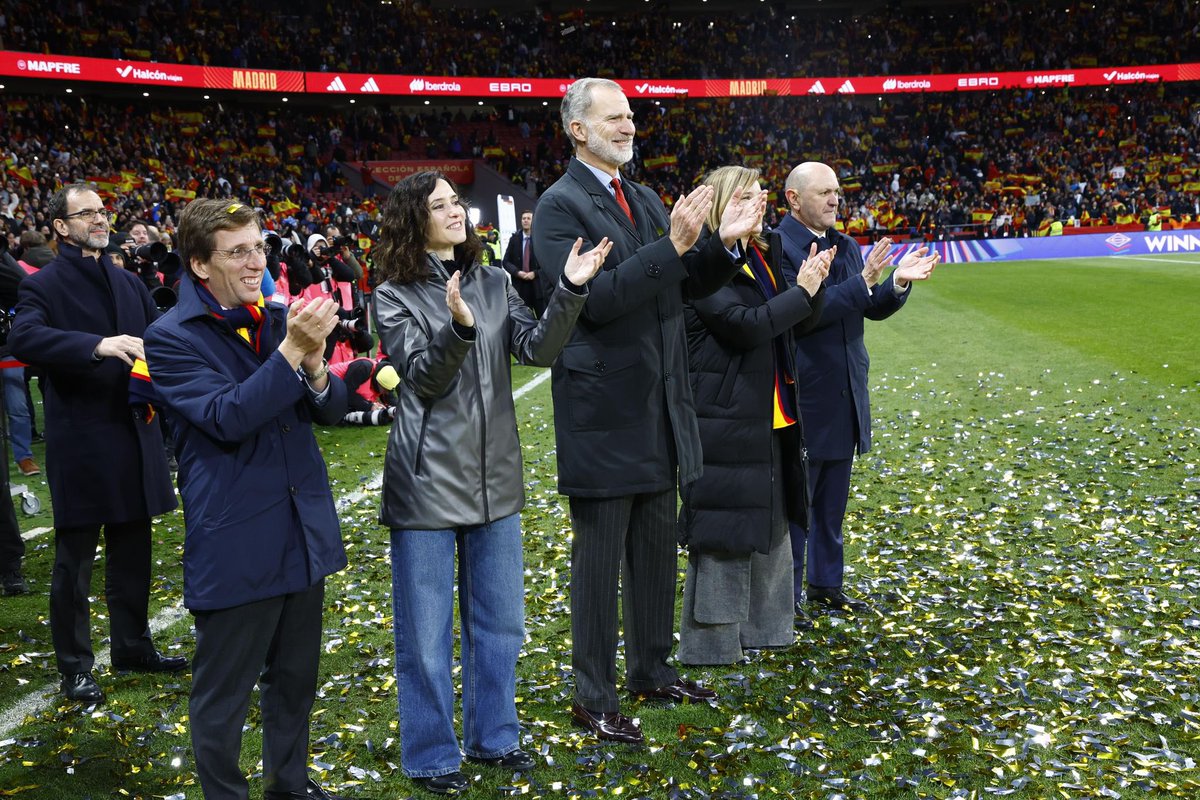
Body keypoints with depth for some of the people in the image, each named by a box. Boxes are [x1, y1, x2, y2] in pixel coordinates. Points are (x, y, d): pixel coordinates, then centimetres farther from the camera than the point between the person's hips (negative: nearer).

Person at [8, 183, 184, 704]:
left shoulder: (127, 283, 12)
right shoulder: (44, 285, -7)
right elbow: (23, 338, -25)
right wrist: (97, 346, -37)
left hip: (134, 435, 6)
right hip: (79, 441, -6)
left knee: (132, 550, 16)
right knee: (75, 558, 5)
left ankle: (133, 646, 32)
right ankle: (74, 666, 18)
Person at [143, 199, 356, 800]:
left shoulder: (279, 318, 6)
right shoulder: (171, 338, -10)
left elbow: (330, 408, 4)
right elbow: (227, 418, -23)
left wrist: (315, 366, -17)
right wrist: (292, 349, -28)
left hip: (303, 531, 6)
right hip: (235, 545, -6)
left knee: (295, 679, 21)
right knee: (223, 695, 8)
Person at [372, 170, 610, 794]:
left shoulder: (494, 284, 6)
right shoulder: (395, 296, -4)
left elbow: (537, 349, -7)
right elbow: (423, 378, -14)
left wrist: (570, 290, -21)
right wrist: (457, 327, -31)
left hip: (494, 478, 4)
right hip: (428, 482, -4)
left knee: (500, 621, 15)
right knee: (426, 632, 6)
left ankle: (493, 736, 34)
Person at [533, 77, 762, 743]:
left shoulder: (644, 199, 13)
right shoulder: (561, 205, -11)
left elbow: (684, 287, 12)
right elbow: (594, 299, -23)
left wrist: (723, 243, -5)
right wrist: (672, 245, -27)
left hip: (658, 406, 8)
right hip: (603, 409, -8)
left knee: (656, 548, 18)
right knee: (599, 558, 4)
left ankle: (651, 669, 35)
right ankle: (593, 697, 18)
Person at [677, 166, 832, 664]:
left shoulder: (764, 255, 14)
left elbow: (802, 323, 15)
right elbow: (744, 325, -24)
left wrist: (814, 283, -3)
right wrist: (800, 291, -14)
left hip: (769, 417, 9)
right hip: (725, 421, -9)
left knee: (771, 521, 17)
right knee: (723, 531, -2)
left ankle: (761, 625, 31)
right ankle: (709, 641, 10)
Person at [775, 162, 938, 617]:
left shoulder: (847, 246, 12)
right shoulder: (777, 247, -14)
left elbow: (873, 309, 12)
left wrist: (900, 281, -7)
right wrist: (861, 282, -26)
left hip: (845, 393, 8)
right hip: (803, 395, -8)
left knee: (832, 499, 17)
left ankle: (825, 584, 30)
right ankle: (786, 594, 14)